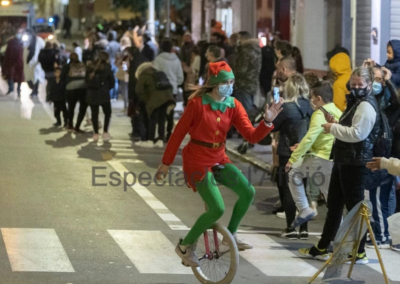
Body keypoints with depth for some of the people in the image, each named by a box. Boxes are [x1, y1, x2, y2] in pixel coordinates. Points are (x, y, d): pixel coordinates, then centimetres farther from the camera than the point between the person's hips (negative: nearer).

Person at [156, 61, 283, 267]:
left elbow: (252, 136, -7)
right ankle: (186, 245, 5)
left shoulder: (233, 105, -1)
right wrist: (166, 163, -5)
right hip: (197, 162, -6)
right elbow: (178, 133, -9)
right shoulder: (197, 103, -15)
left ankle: (231, 234, 14)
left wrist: (267, 121, -26)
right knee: (218, 209, -16)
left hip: (219, 159, 6)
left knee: (248, 192, -10)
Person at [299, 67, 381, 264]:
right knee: (334, 205, 15)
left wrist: (332, 127, -13)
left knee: (354, 206, -4)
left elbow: (357, 134, -25)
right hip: (344, 161, 11)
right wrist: (335, 124, 5)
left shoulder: (366, 106, -14)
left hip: (356, 164, -11)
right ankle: (321, 248, 22)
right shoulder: (356, 103, 19)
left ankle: (360, 253, 3)